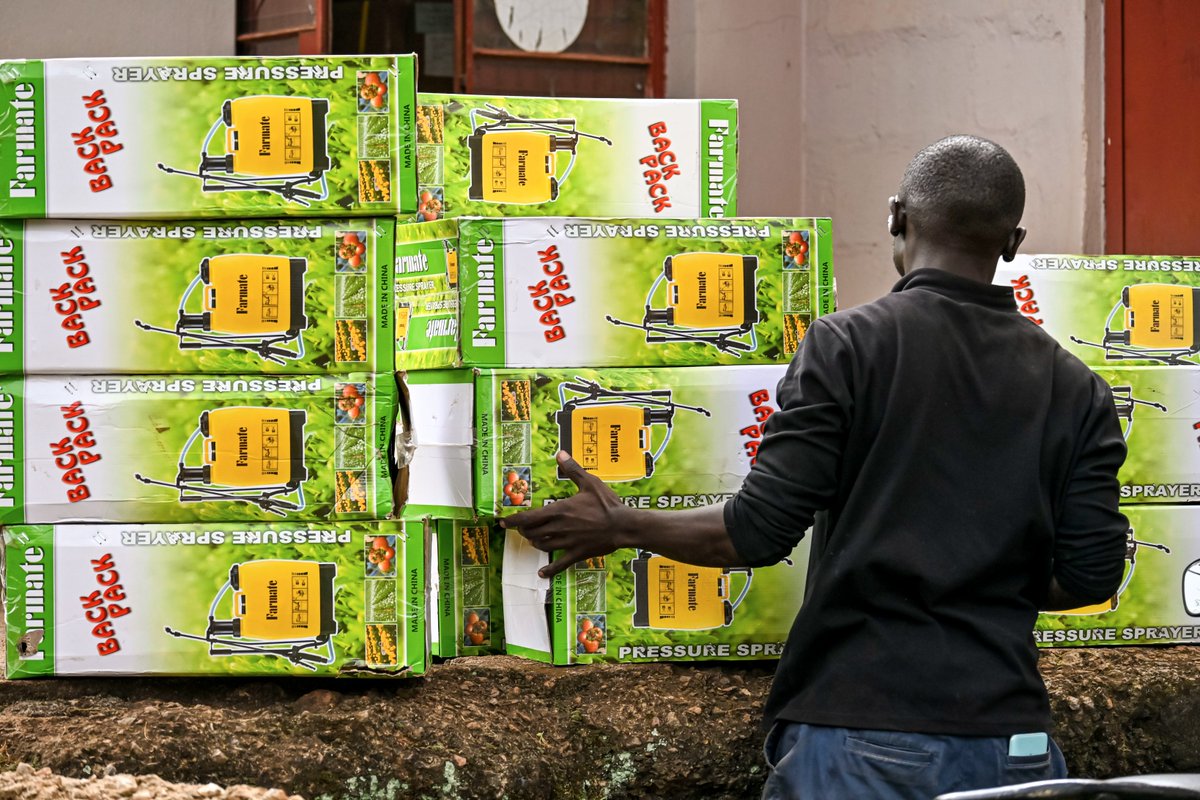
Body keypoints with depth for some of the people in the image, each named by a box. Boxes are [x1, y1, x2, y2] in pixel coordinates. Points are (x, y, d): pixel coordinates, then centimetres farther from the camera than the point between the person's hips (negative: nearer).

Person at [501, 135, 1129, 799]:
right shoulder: (1076, 389, 5)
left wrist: (621, 527, 6)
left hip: (856, 734, -3)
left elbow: (761, 531, -9)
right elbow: (1091, 574, 3)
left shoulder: (847, 344, -5)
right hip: (1011, 740, 3)